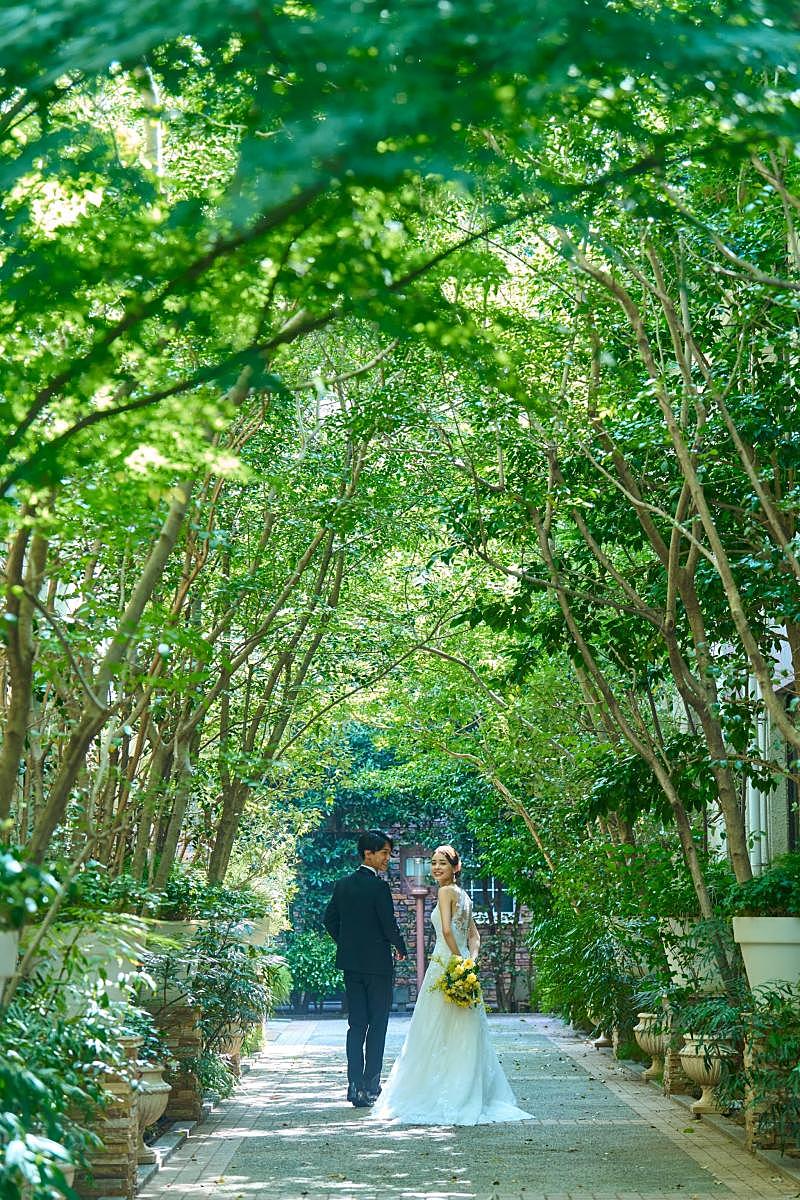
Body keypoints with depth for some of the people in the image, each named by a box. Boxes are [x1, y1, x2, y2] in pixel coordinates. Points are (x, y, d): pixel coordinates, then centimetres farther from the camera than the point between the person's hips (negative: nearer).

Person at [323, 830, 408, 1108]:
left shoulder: (343, 885, 7)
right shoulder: (379, 886, -14)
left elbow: (329, 919, 12)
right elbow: (389, 923, -15)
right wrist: (401, 948, 3)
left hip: (350, 963, 6)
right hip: (377, 964, -6)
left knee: (356, 1025, 9)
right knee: (377, 1027, 1)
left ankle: (355, 1085, 5)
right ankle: (370, 1087, -1)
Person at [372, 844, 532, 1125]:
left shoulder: (446, 892, -9)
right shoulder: (463, 895, 16)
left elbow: (447, 931, -20)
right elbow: (474, 935, 15)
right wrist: (469, 960, 2)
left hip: (446, 965, -8)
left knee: (438, 1035, -2)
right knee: (464, 1036, 10)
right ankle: (466, 1096, 12)